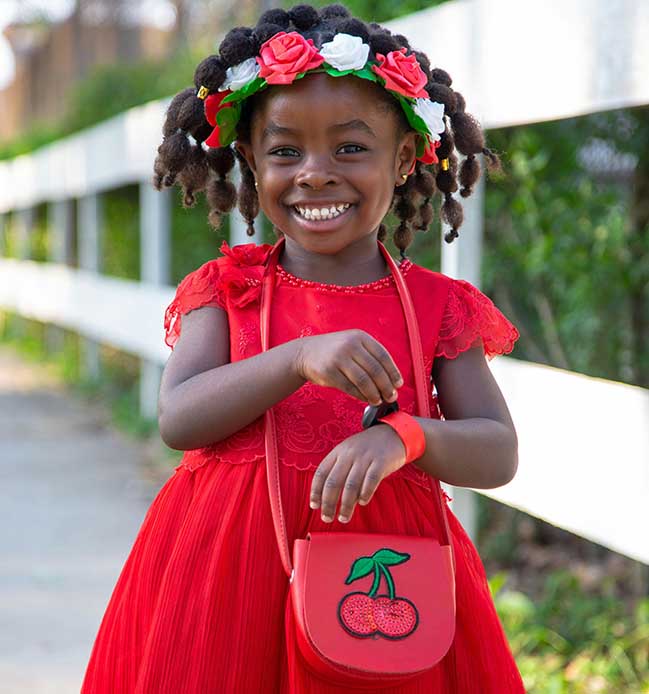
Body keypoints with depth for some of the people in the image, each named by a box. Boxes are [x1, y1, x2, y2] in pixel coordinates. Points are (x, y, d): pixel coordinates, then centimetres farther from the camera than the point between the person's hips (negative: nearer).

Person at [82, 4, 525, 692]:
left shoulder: (436, 304, 3)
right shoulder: (226, 288, 4)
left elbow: (499, 453, -1)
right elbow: (178, 420, -9)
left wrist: (401, 437, -21)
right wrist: (299, 360, -23)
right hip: (228, 562, 0)